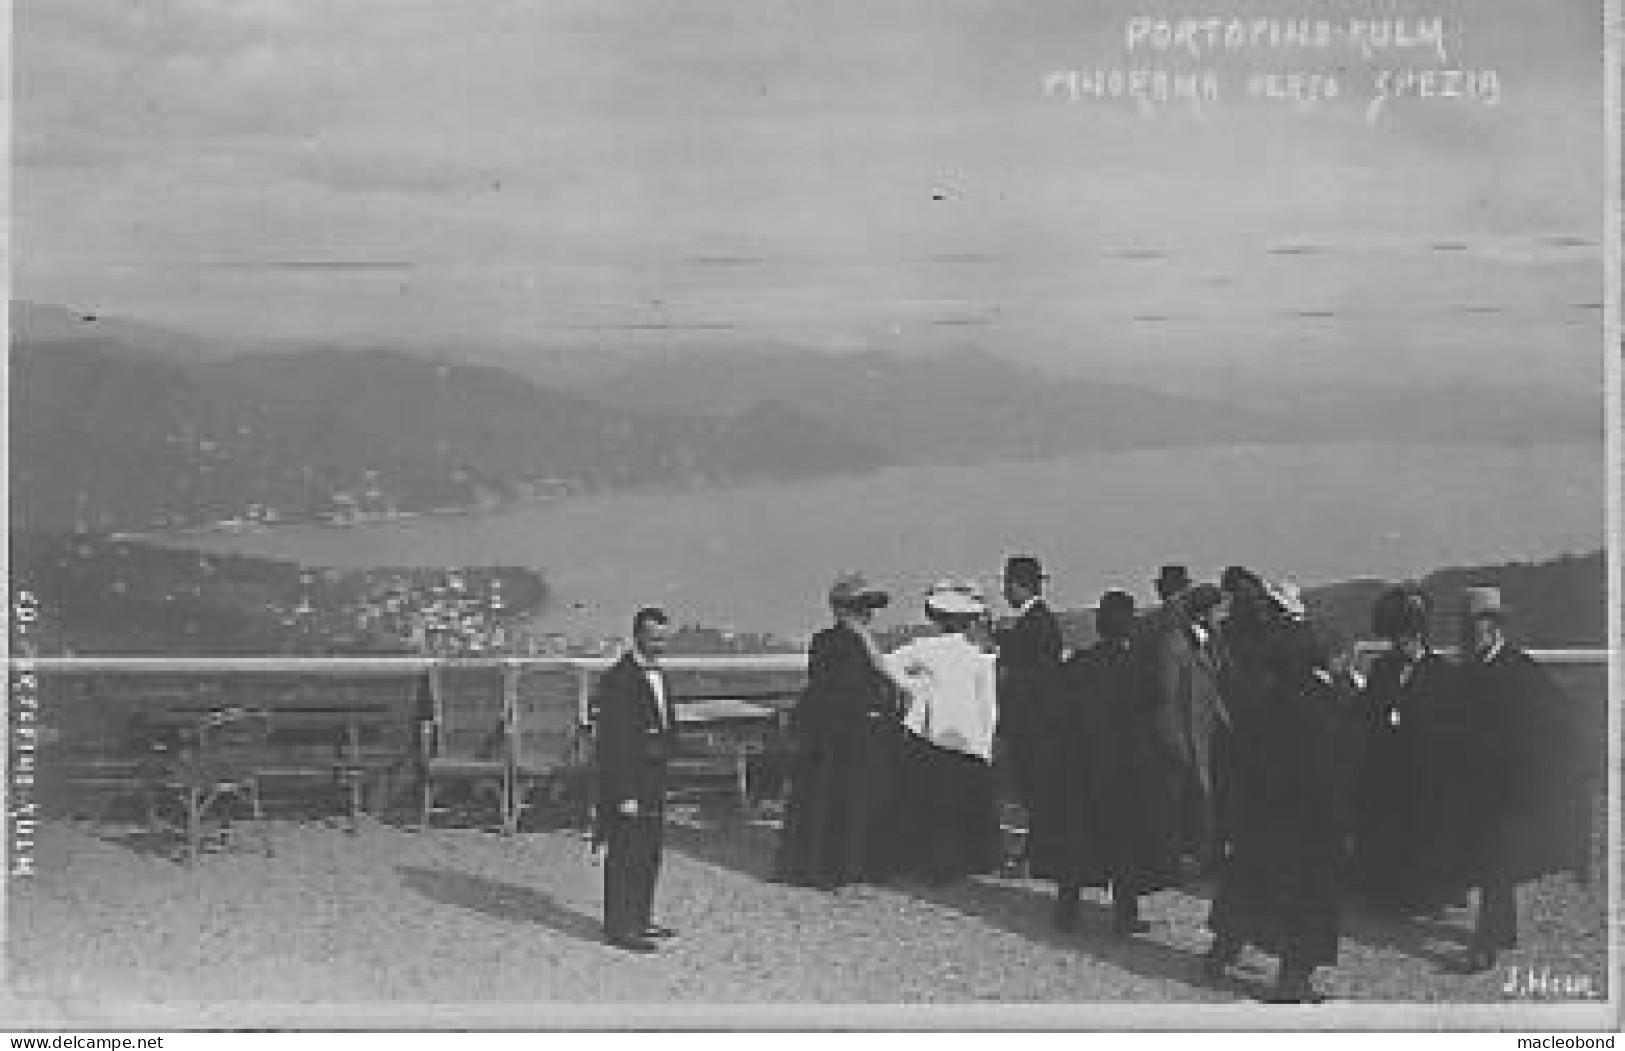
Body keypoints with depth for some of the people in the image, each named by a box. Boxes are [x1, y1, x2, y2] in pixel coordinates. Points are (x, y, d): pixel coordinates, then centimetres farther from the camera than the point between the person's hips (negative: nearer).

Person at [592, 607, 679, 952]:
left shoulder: (658, 674, 13)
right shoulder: (618, 679, -15)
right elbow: (611, 742, -18)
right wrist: (624, 794, -20)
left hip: (653, 781, 9)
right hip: (626, 782, -9)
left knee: (649, 855, 14)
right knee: (625, 855, -4)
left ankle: (640, 920, 24)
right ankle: (620, 927, 2)